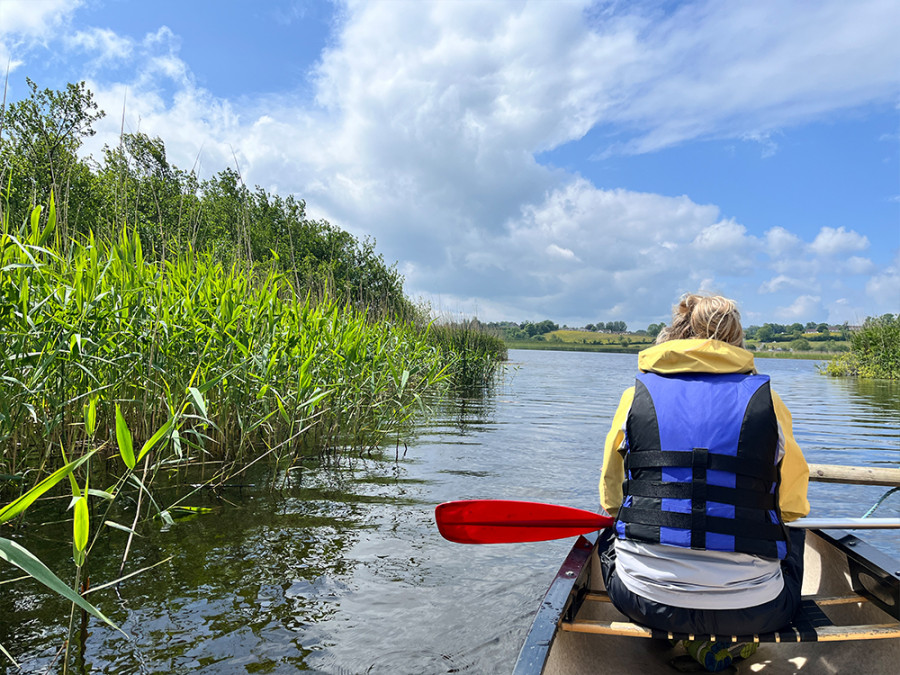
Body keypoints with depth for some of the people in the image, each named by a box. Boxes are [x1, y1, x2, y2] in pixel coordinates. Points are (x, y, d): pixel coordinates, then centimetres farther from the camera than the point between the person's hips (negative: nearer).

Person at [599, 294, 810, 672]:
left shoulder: (636, 396, 1)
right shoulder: (766, 399, 0)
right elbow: (793, 504, 15)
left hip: (646, 601, 0)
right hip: (752, 608, 1)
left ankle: (684, 639, 15)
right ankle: (733, 637, 13)